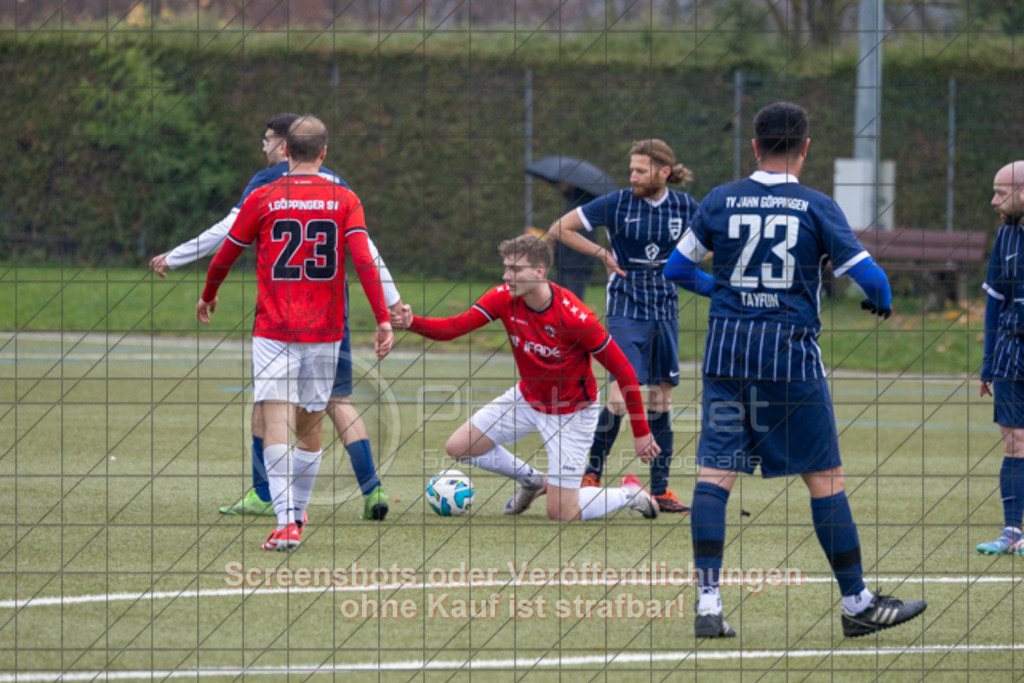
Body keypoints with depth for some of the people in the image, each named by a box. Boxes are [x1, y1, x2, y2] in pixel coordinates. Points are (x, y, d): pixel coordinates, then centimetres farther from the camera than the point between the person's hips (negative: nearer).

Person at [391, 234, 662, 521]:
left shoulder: (574, 316, -31)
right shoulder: (504, 298, -16)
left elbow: (623, 371, -23)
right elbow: (453, 327, -17)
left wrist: (641, 433, -20)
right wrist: (411, 323, -38)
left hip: (570, 411, -6)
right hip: (528, 397, 6)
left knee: (561, 514, -9)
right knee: (458, 448, 2)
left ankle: (629, 493, 20)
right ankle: (532, 481, 26)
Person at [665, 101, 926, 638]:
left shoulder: (720, 201, 4)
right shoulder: (816, 207, -3)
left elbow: (677, 269, 14)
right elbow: (869, 277, -5)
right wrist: (881, 303, 18)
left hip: (726, 349, 2)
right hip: (790, 352, -2)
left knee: (714, 472, 2)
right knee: (825, 477, 5)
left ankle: (707, 602, -8)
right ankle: (856, 603, 11)